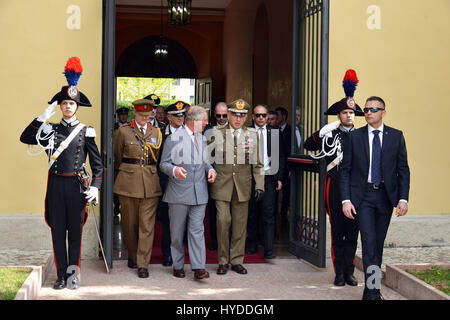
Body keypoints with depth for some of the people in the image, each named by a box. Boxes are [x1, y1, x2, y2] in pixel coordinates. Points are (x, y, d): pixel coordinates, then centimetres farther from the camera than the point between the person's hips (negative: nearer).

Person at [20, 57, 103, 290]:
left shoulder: (86, 132, 3)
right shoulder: (51, 129, 8)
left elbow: (97, 163, 3)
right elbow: (25, 138, -3)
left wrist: (95, 186, -8)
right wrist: (43, 117, -8)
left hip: (77, 185, -1)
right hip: (56, 184, 2)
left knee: (75, 231, 4)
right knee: (58, 231, 4)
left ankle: (73, 275, 14)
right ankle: (62, 276, 12)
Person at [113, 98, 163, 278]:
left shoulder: (156, 132, 10)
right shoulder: (124, 131, 3)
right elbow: (117, 157, 13)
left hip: (150, 183, 1)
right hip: (128, 183, -1)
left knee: (147, 225, -4)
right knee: (129, 223, 8)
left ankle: (143, 264, 0)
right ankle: (132, 255, 29)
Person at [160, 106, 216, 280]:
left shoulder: (203, 139, 15)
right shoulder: (173, 138, -3)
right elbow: (164, 163, -4)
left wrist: (210, 170, 3)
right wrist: (174, 170, -25)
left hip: (199, 192, 4)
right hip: (179, 192, -4)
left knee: (197, 229, -2)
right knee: (177, 231, 5)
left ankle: (199, 267, -4)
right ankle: (178, 266, 16)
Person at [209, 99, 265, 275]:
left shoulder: (252, 135, 6)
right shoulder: (216, 133, 1)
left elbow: (257, 163, 7)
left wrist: (259, 185, 2)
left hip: (243, 186, 2)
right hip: (222, 184, -2)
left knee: (240, 223, 4)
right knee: (223, 220, -8)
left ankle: (237, 260, 15)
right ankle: (222, 261, 4)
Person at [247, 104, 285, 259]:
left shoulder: (274, 133, 7)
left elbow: (280, 157, 8)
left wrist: (279, 178, 2)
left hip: (268, 177, 0)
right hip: (251, 177, 0)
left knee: (268, 214, -5)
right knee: (252, 213, 8)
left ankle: (268, 250, -6)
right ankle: (252, 245, 21)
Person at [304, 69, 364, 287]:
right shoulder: (330, 134, 4)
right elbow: (308, 146, 2)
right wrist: (320, 134, -6)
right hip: (336, 186, -2)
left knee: (353, 232, 5)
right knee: (337, 231, 2)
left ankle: (349, 273, 13)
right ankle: (339, 273, 9)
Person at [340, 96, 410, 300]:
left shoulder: (396, 136, 4)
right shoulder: (355, 137, 2)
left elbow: (403, 170, 5)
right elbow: (345, 170, 2)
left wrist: (403, 199, -5)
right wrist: (346, 200, -7)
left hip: (385, 196, 2)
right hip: (362, 196, -2)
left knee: (378, 245, 8)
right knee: (369, 243, -12)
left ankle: (371, 290, 20)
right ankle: (372, 292, -11)